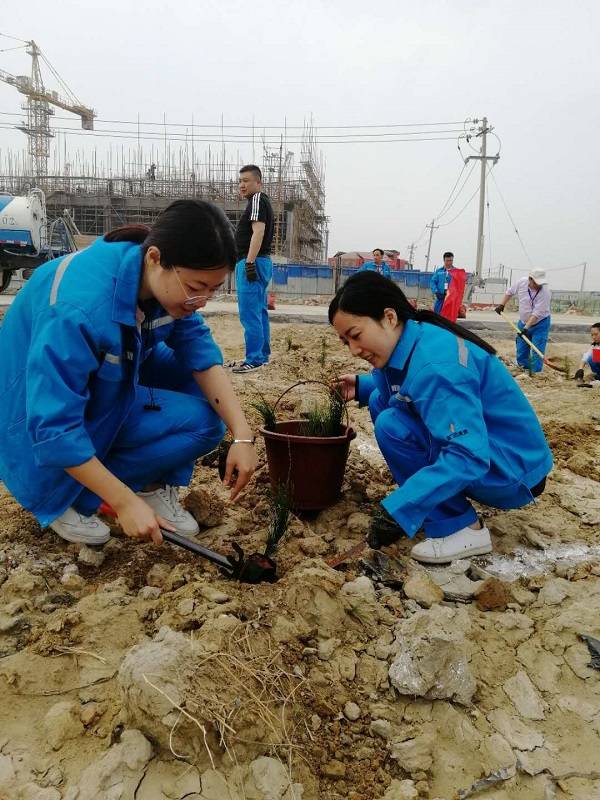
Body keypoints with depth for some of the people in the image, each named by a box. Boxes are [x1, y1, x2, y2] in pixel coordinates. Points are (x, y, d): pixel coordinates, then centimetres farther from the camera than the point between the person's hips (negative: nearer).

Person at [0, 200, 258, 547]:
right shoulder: (80, 307, -37)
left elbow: (200, 351, -16)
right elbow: (54, 427, -35)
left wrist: (243, 435, -27)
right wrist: (126, 502, -32)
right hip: (41, 412, -7)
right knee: (199, 422, -21)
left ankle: (154, 485, 1)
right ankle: (60, 498, -9)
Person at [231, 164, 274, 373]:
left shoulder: (258, 200, -9)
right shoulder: (261, 201, 22)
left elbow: (258, 232, -20)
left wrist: (249, 262, -26)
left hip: (251, 263, -11)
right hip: (260, 262, 11)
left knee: (250, 314, -11)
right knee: (259, 312, 14)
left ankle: (254, 360, -10)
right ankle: (262, 355, 21)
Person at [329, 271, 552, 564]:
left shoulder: (435, 363, -29)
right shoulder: (407, 344, -2)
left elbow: (468, 456, -36)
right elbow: (398, 388, 21)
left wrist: (398, 510, -37)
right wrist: (361, 386, 4)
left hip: (512, 469, -9)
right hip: (468, 441, 9)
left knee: (391, 427, -23)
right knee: (380, 402, 6)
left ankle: (460, 528, -11)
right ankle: (441, 495, 11)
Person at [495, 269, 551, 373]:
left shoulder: (545, 292, -26)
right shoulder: (521, 282, -13)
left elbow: (537, 313, -31)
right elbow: (510, 292, 10)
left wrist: (526, 328, -36)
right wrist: (502, 305, 7)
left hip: (540, 324, -5)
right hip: (523, 322, 5)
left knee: (537, 352, -10)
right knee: (521, 352, 10)